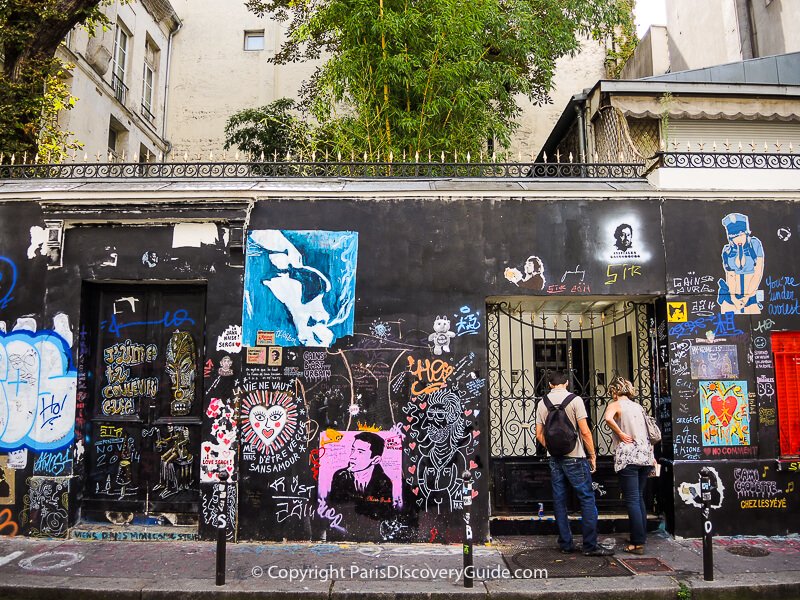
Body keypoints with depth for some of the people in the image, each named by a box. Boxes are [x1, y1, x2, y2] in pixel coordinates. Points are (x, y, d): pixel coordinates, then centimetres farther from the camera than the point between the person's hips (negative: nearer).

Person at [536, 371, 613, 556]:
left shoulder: (542, 403, 5)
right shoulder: (574, 399, -7)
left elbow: (539, 434, 8)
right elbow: (585, 431, -11)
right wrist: (592, 455, -1)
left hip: (554, 459, 5)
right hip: (574, 457, -5)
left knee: (559, 501, 8)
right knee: (587, 499, 2)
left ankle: (565, 544, 14)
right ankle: (590, 545, 2)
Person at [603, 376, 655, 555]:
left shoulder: (615, 404, -3)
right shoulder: (638, 406, 16)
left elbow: (608, 418, -26)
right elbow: (648, 432, 19)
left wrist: (620, 434, -13)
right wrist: (652, 457, 23)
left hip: (628, 458, -6)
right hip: (645, 456, 6)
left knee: (632, 500, -2)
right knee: (639, 498, 17)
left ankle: (637, 543, 1)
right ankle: (642, 536, 23)